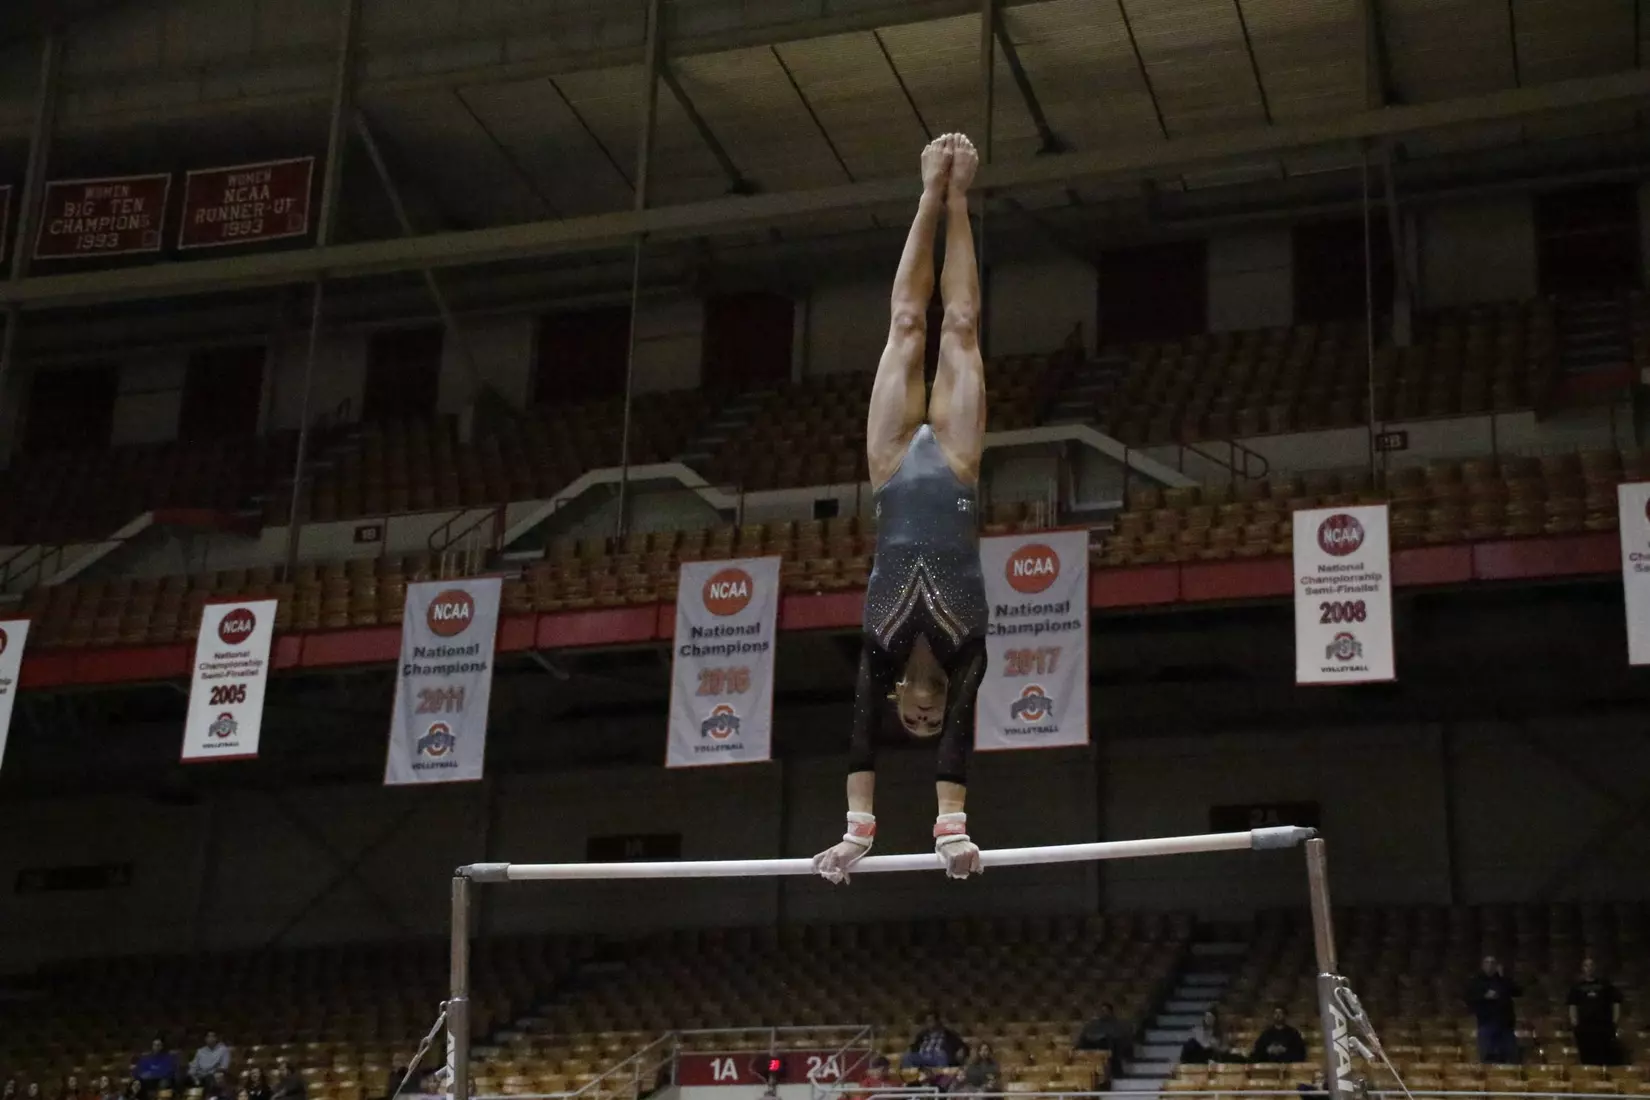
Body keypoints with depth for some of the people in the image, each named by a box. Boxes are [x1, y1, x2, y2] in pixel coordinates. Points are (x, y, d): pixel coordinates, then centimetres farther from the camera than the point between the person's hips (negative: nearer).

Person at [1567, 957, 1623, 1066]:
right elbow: (1572, 1006, 7)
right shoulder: (1577, 986, 7)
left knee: (1607, 1058, -2)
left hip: (1604, 1026, -1)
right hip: (1584, 1027, 1)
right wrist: (1574, 1024, -2)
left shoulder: (1605, 984, 6)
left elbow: (1616, 1002, 8)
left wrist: (1615, 1021, -1)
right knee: (1587, 1059, 5)